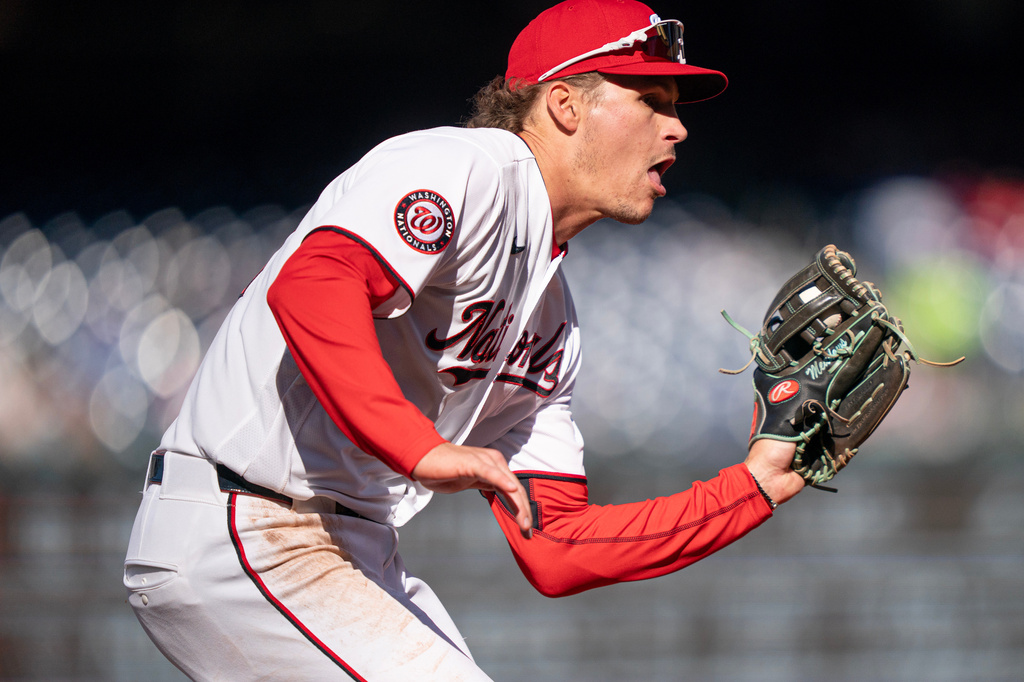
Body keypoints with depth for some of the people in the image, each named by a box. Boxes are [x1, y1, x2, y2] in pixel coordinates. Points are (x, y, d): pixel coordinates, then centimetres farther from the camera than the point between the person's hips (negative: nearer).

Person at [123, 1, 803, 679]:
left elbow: (556, 553, 14)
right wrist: (422, 448, -38)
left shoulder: (551, 321, 17)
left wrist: (754, 485, 10)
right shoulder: (464, 168, -10)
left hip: (362, 559, 10)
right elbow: (310, 285, -30)